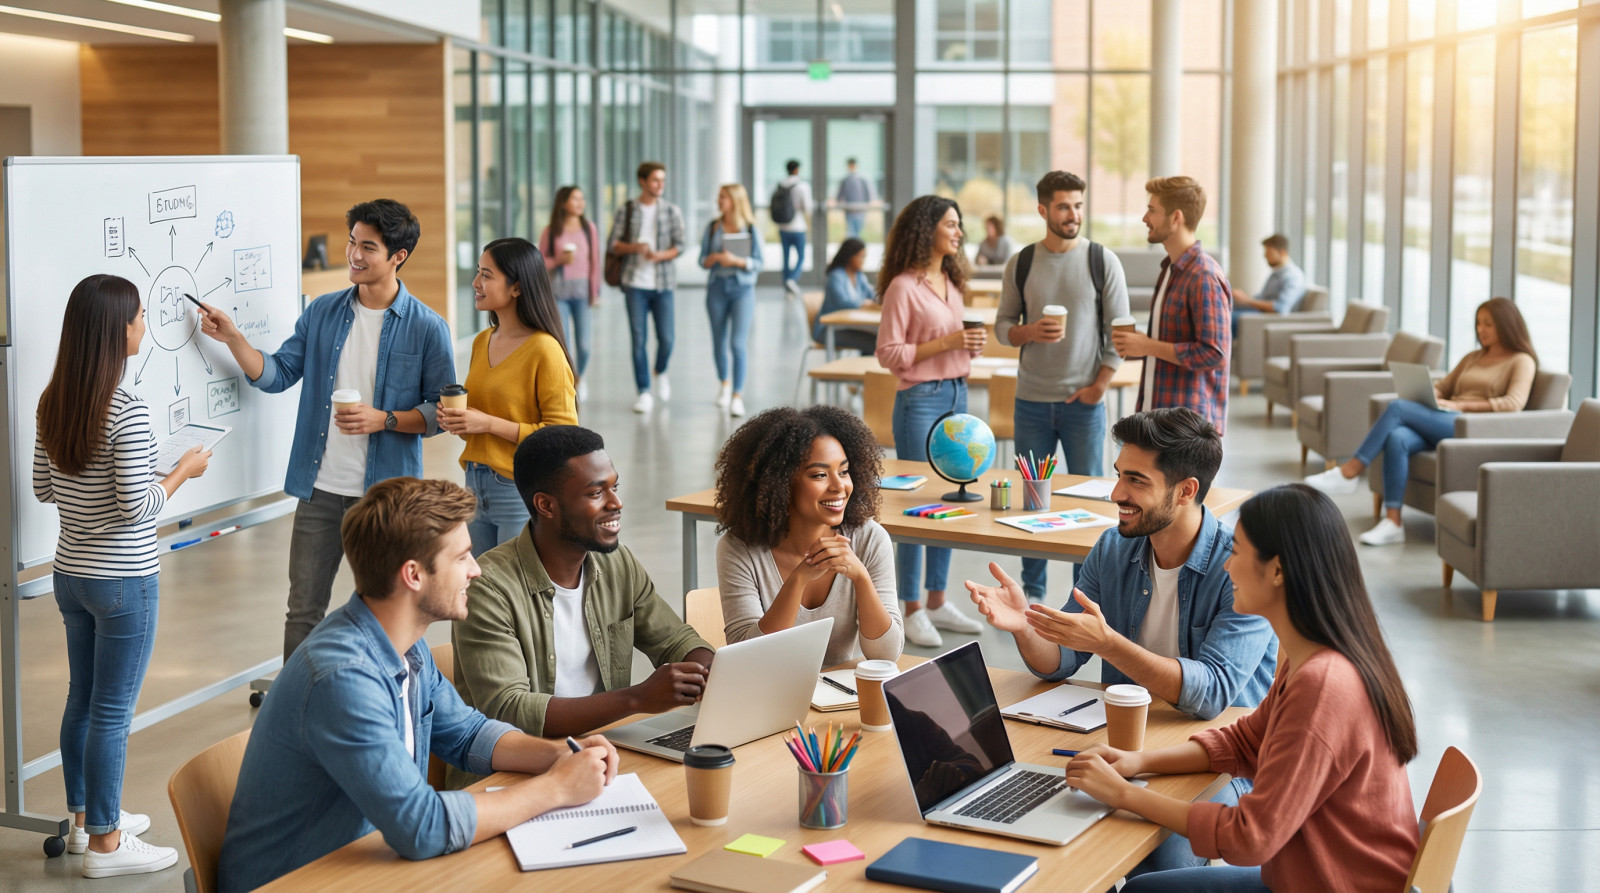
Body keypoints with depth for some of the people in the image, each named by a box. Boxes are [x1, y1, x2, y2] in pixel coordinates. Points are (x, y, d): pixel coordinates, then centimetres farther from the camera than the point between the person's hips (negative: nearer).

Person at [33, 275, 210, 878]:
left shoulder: (52, 404, 2)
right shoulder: (127, 414, -22)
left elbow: (43, 487, 11)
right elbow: (138, 507, -22)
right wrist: (184, 471, -7)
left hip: (69, 574, 8)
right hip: (124, 583, -8)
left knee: (82, 700, 19)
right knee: (112, 713, 2)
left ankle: (85, 819, 33)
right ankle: (104, 844, 13)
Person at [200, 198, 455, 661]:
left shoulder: (427, 327, -6)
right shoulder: (322, 312, 6)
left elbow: (441, 410, -5)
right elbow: (276, 375, 6)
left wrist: (383, 419, -18)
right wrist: (233, 339, -7)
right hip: (320, 489, 4)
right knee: (303, 609, 11)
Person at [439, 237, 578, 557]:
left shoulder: (545, 351, -14)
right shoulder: (482, 342, 10)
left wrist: (489, 423, -19)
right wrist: (456, 419, 1)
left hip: (521, 494, -7)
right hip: (476, 486, 7)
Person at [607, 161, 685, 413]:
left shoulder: (671, 211, 5)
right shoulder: (626, 210, 3)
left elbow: (679, 246, 1)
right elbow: (612, 244, 2)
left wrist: (661, 255, -18)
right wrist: (634, 247, -15)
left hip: (663, 282, 1)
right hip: (635, 282, -1)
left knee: (666, 339, -2)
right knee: (638, 339, -2)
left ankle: (660, 373, 28)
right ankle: (644, 392, 5)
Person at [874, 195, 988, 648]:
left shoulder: (950, 283, 13)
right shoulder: (903, 287, -11)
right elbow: (889, 354, -14)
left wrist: (971, 344, 3)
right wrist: (946, 343, -19)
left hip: (956, 394, 8)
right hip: (920, 400, -8)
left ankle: (937, 602, 20)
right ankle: (912, 611, 3)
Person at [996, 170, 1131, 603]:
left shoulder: (1102, 261, -1)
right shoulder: (1020, 264, 4)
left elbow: (1119, 331, -1)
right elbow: (1002, 325, 8)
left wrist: (1099, 385, -8)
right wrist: (1030, 332, -14)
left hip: (1084, 401, -2)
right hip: (1032, 400, 2)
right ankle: (1032, 592, 18)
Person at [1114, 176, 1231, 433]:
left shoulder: (1204, 277, -17)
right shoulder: (1171, 269, 16)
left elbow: (1214, 352, -23)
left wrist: (1149, 346, -17)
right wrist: (1138, 343, 7)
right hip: (1156, 413, 9)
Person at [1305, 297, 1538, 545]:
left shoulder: (1522, 361, 7)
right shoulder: (1473, 358, 29)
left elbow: (1513, 403, -9)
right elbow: (1441, 386, 28)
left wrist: (1461, 405, -14)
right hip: (1440, 425, 6)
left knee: (1397, 407, -25)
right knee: (1397, 439, -29)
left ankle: (1349, 472, -23)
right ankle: (1392, 523, -33)